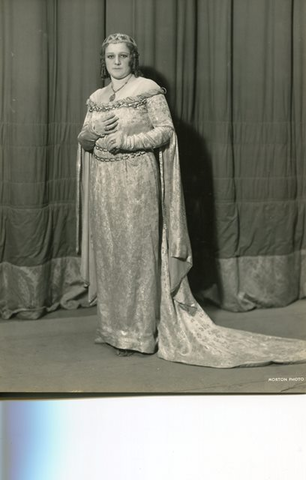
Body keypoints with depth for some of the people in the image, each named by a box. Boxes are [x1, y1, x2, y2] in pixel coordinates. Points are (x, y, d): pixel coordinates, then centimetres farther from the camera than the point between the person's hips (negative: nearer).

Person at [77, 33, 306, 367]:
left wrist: (123, 140, -17)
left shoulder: (148, 90, -2)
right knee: (107, 253, 8)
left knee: (136, 252, -4)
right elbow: (82, 138, 13)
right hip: (103, 185, 6)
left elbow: (165, 131, -8)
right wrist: (96, 131, -9)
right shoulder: (96, 98, 15)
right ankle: (111, 325, 19)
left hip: (137, 181, -6)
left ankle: (137, 332, 3)